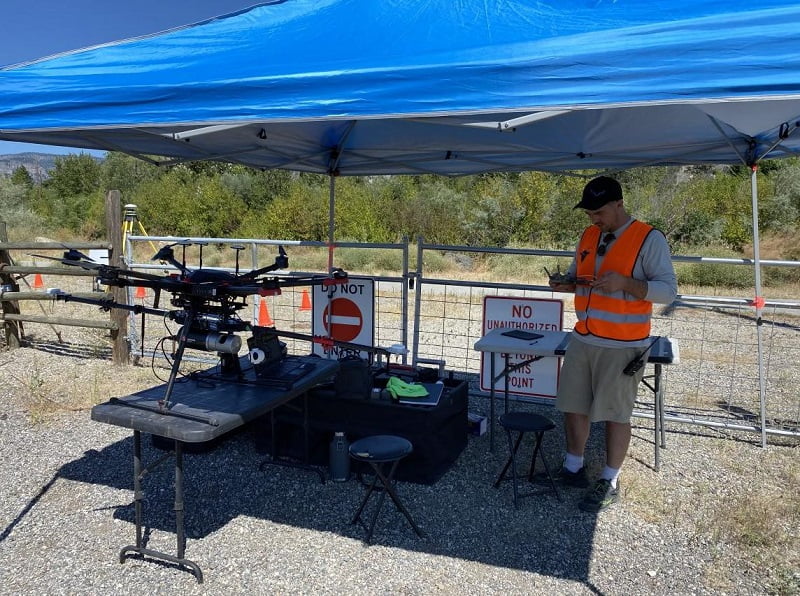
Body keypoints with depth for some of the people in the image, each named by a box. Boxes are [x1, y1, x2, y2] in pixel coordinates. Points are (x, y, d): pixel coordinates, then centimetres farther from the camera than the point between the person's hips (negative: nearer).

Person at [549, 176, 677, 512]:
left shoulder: (649, 239, -9)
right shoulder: (588, 236, 10)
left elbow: (668, 290, -12)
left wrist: (625, 283, -27)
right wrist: (564, 284, -4)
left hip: (622, 346, -6)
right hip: (582, 340, 6)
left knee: (615, 414, 4)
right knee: (574, 406, 12)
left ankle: (610, 483, 19)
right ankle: (573, 467, 30)